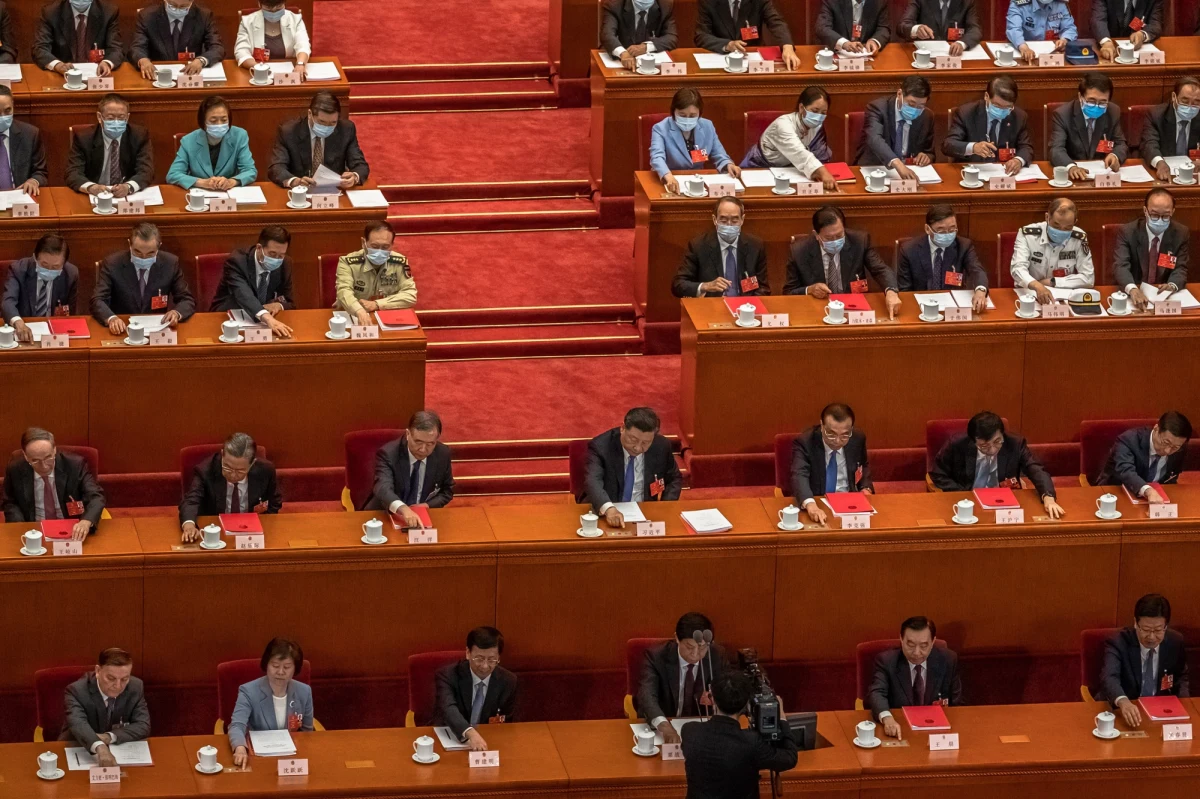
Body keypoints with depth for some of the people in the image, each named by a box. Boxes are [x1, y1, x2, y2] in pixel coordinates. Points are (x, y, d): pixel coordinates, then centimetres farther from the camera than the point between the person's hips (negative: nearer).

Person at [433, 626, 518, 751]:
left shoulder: (508, 681, -1)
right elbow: (449, 709, -31)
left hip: (488, 743, 3)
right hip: (449, 742, -3)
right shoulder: (448, 675, -12)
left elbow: (509, 724, 11)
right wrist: (471, 733, -47)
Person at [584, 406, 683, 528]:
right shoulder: (600, 446, -14)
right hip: (603, 514, -2)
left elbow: (675, 480, 14)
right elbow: (593, 482, -31)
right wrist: (609, 509, -49)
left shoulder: (661, 446, -4)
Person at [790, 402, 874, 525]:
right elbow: (799, 476, -32)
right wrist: (810, 505, -50)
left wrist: (866, 488, 1)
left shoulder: (858, 438, -2)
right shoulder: (804, 442, -15)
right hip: (815, 504, -4)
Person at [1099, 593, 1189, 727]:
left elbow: (1181, 678, 16)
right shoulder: (1119, 642, -15)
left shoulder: (1175, 641, -2)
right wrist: (1123, 702, -53)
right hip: (1122, 711, -4)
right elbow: (1109, 677, -33)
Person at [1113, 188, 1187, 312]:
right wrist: (1133, 290, -40)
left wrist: (1172, 286, -28)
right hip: (1132, 295, -2)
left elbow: (1180, 268, -2)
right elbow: (1121, 265, -18)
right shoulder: (1127, 232, -6)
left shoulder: (1181, 234, 2)